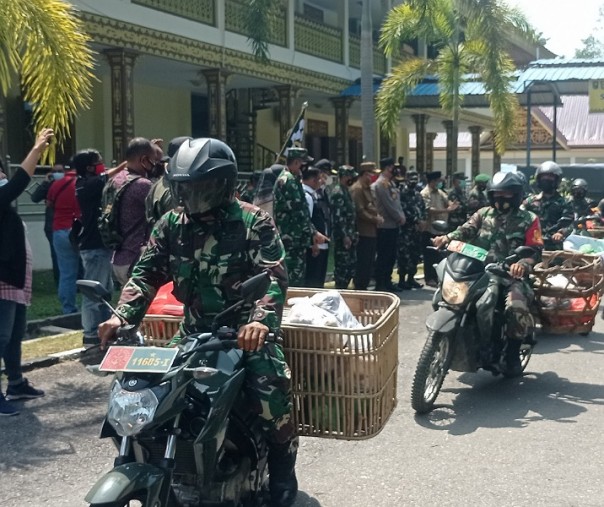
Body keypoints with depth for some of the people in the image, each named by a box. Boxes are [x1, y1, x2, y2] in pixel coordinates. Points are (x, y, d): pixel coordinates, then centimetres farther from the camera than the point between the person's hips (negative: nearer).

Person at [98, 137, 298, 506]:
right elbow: (147, 274, 4)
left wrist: (261, 320, -36)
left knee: (271, 391, -26)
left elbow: (274, 276, -17)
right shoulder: (171, 225, 8)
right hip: (195, 330, 5)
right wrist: (122, 316, -14)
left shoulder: (254, 222, -6)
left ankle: (282, 474, 0)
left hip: (247, 330, -5)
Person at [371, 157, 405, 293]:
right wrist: (399, 218, -10)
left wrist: (402, 216, 1)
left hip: (394, 225, 9)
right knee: (383, 256, -4)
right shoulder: (381, 183, -13)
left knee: (391, 256, 13)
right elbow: (388, 205, -17)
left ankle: (387, 282, 21)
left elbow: (397, 202, 16)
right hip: (385, 226, -9)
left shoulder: (391, 183, 17)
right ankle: (380, 285, 2)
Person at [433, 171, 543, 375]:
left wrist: (523, 264, -26)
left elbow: (535, 249, -4)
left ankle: (513, 354, -7)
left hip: (511, 274, -4)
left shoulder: (528, 219, 5)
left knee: (516, 308, -30)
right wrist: (448, 238, -24)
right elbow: (467, 229, -2)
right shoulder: (483, 214, 15)